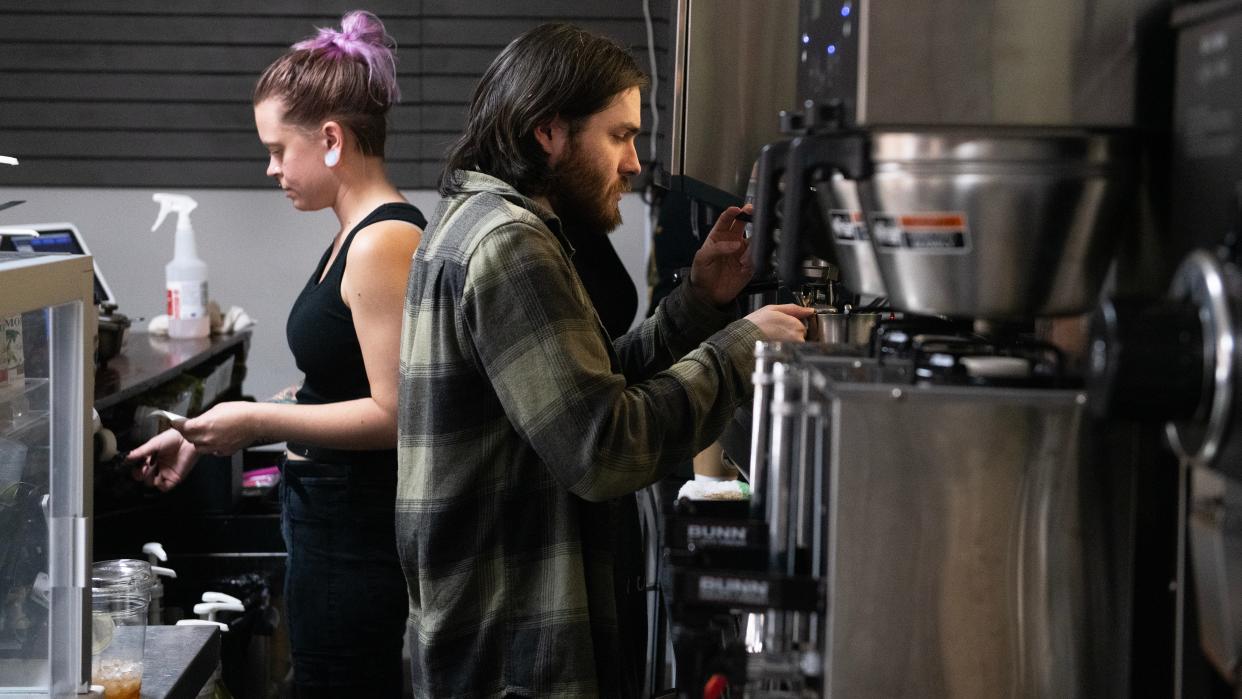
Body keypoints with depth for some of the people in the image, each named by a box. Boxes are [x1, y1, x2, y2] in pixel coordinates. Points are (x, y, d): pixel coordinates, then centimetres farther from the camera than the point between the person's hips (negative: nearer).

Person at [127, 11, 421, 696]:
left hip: (355, 538, -10)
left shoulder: (384, 241, -18)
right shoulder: (356, 235, 12)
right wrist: (207, 434, 17)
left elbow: (393, 414, -22)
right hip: (331, 524, 10)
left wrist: (256, 421, -17)